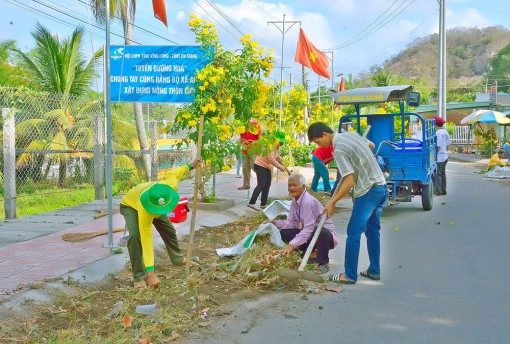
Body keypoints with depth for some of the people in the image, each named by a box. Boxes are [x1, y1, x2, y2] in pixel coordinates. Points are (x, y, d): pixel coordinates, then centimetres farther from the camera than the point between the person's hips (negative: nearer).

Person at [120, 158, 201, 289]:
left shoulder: (171, 186, -39)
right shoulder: (144, 212, -48)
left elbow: (171, 173, -15)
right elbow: (146, 241, -47)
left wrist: (191, 166, 1)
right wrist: (151, 273, -50)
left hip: (154, 203, 5)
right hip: (130, 205, -5)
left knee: (168, 230, 14)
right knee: (135, 236, -28)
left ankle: (177, 258, 41)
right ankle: (139, 277, -16)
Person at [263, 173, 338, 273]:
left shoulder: (308, 202, -26)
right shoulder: (294, 201, 1)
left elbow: (309, 229, -31)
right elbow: (291, 223, 2)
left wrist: (292, 245, -37)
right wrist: (275, 222, -16)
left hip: (326, 234, -8)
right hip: (309, 234, 8)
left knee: (319, 231, -41)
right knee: (284, 233, -4)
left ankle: (323, 263, -16)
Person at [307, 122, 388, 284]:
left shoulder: (339, 150, -18)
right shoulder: (352, 134, 8)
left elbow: (349, 182, -21)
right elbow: (372, 146, 27)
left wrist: (332, 203, -14)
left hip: (368, 191, -9)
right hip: (382, 187, 9)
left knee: (354, 232, -1)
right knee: (373, 230, 17)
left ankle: (350, 275, 4)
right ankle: (374, 271, 24)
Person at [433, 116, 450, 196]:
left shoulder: (438, 133, -18)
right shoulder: (446, 132, 10)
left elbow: (438, 146, -21)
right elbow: (447, 145, 16)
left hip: (439, 157, -9)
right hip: (445, 156, 10)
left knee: (437, 174, -3)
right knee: (442, 174, 16)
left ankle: (437, 191, -2)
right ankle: (443, 191, 22)